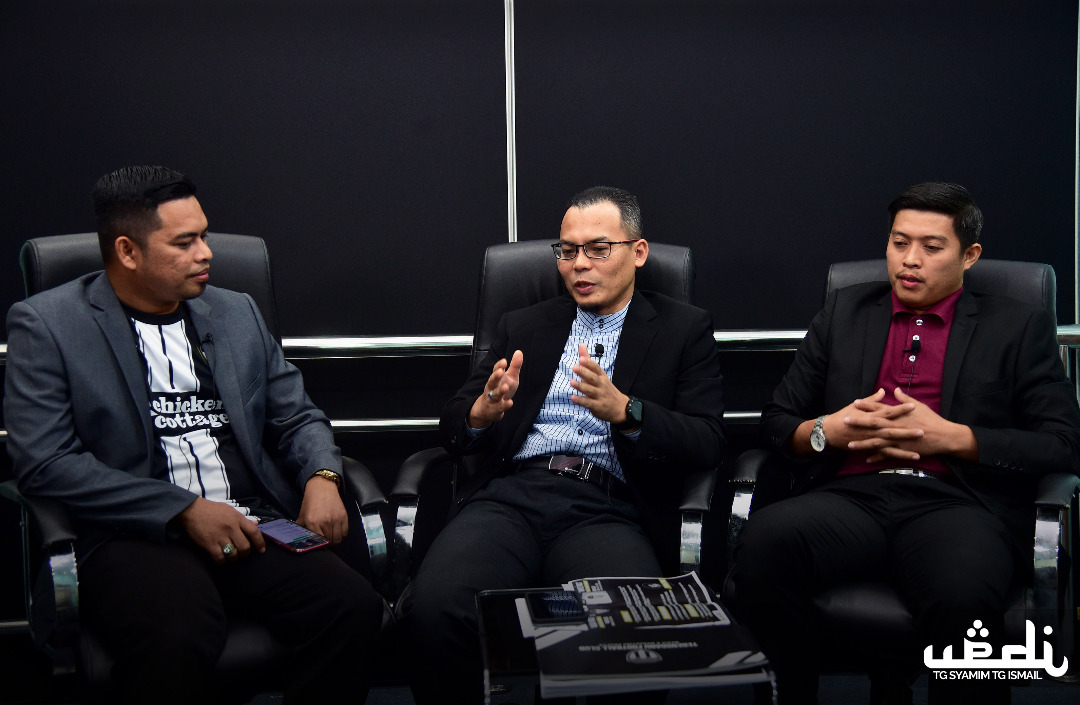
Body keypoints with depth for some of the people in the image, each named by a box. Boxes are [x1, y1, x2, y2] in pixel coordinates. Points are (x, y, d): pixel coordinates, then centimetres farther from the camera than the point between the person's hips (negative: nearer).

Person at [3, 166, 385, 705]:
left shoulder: (237, 312, 18)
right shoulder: (46, 324, 3)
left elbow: (296, 418, 22)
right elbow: (44, 463, -7)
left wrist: (322, 477, -2)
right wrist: (185, 510, -12)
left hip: (253, 529, 5)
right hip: (133, 537, -4)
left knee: (354, 607, -24)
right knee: (178, 638, -37)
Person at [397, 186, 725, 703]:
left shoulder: (684, 330, 16)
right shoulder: (524, 327, 24)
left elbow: (706, 444, 4)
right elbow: (452, 428, 18)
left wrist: (624, 410, -14)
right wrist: (483, 410, -7)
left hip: (607, 511, -2)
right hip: (510, 496, 2)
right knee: (433, 606, -29)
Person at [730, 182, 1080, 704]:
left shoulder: (1019, 327, 16)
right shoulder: (843, 312, 23)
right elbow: (776, 421, 21)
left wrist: (951, 438, -7)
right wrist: (827, 430, -2)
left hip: (955, 501, -2)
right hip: (851, 497, 2)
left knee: (965, 597, -38)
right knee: (762, 542, -32)